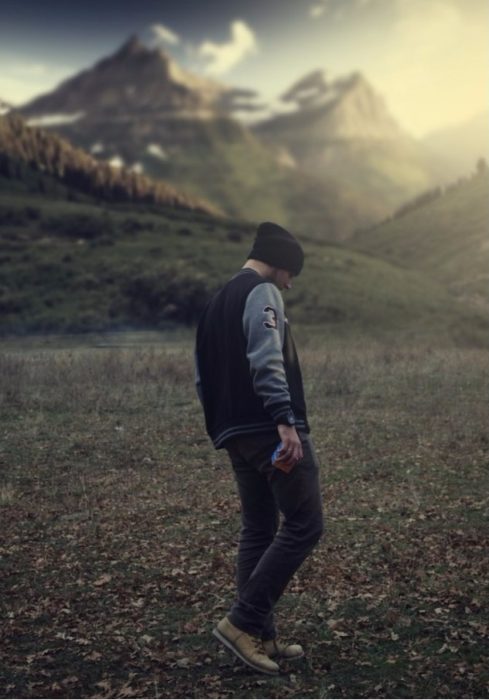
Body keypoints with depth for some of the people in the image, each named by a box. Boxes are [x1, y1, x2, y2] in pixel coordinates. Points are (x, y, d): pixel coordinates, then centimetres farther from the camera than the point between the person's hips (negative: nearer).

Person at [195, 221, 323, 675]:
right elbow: (266, 362, -21)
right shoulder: (262, 293, -6)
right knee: (304, 523, -5)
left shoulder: (216, 303, 21)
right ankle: (243, 620, -8)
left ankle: (259, 636, 14)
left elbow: (203, 377, 21)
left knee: (257, 530, 12)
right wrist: (285, 421, -27)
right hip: (269, 430, -9)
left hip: (237, 434, 10)